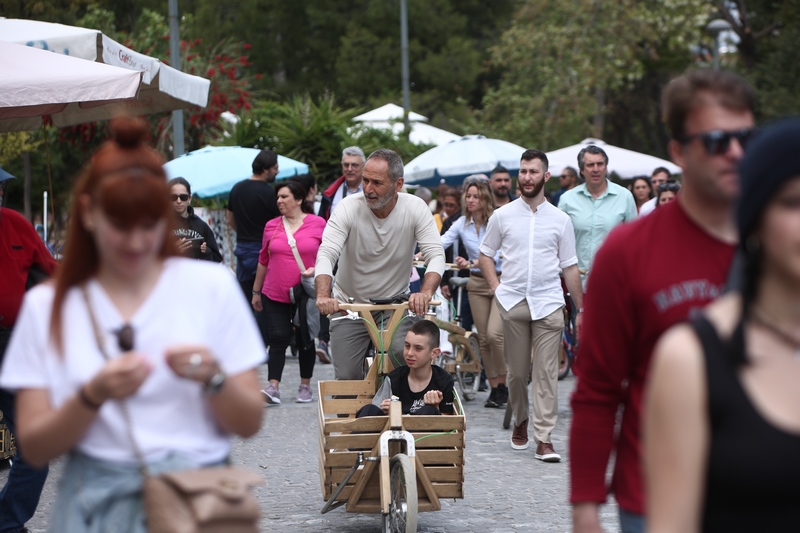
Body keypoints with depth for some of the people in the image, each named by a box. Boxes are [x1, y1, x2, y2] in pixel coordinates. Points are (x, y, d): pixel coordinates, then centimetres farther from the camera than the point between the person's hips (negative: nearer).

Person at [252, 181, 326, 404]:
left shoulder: (318, 224, -1)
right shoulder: (271, 226, 7)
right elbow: (263, 260, 14)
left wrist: (316, 269, -16)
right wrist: (256, 291, 17)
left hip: (306, 294, -1)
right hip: (275, 294, 2)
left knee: (305, 339, 8)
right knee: (278, 339, -6)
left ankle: (305, 386, 19)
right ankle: (273, 387, -11)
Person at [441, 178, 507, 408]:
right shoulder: (462, 224, 2)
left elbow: (495, 254, -21)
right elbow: (441, 242, -8)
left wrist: (472, 263, -35)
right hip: (477, 283, 5)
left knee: (494, 334, -18)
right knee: (483, 338, 5)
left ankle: (505, 384, -4)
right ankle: (494, 388, 13)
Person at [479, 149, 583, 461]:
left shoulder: (560, 220, 6)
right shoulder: (503, 216, 6)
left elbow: (570, 267, 9)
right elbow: (485, 253, 15)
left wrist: (581, 309, 7)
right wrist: (496, 287, 1)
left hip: (548, 303, -1)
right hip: (512, 303, 1)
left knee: (546, 372, -6)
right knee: (517, 370, 7)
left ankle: (544, 439, -8)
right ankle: (520, 422, 29)